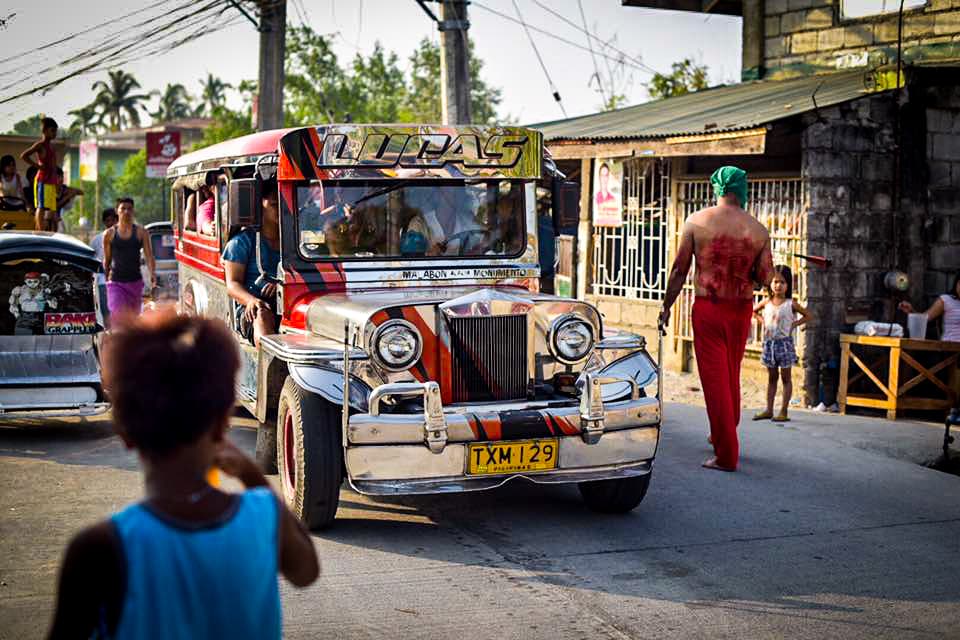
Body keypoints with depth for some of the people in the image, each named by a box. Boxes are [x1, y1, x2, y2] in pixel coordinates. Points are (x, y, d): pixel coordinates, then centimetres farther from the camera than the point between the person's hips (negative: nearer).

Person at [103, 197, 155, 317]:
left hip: (135, 281, 1)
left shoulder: (141, 232, 2)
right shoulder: (109, 234, 2)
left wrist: (152, 273, -22)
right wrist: (106, 277, 16)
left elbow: (149, 255, -6)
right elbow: (106, 260, 12)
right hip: (116, 283, -1)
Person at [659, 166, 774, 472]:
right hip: (742, 309, 3)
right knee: (732, 376, 20)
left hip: (708, 308, -3)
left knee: (715, 379, 1)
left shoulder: (697, 221, -6)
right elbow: (765, 278, 0)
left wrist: (666, 306, 6)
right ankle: (722, 437, 38)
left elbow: (679, 270, -4)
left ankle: (727, 455, 0)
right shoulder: (758, 230, -1)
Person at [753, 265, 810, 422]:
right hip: (769, 343, 4)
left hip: (785, 343, -4)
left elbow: (807, 316, 3)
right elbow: (754, 311, 21)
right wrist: (763, 321, 6)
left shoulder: (791, 304, -6)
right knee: (771, 378, 11)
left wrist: (793, 324, -7)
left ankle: (783, 411, 4)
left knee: (786, 378, 2)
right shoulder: (767, 303, 3)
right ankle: (769, 410, 14)